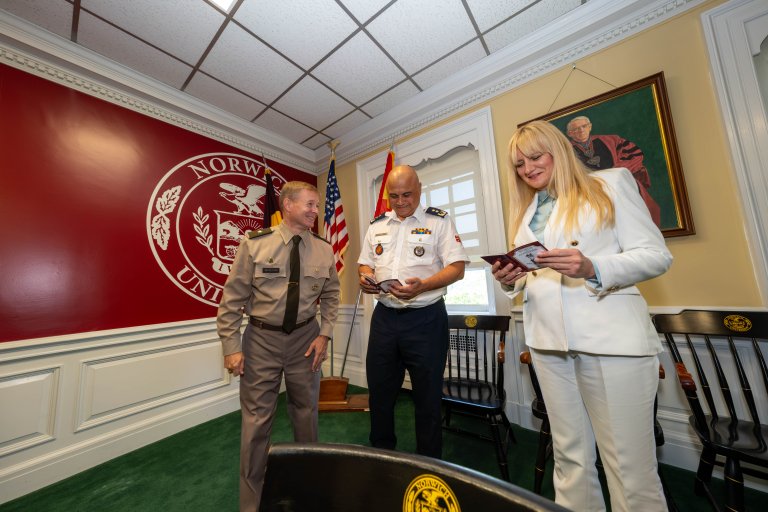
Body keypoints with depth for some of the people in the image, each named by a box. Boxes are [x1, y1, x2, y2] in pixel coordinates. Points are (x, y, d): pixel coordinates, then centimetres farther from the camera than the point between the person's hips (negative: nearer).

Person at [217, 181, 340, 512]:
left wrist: (324, 334, -3)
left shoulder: (324, 251, -3)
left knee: (306, 412, 19)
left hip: (305, 338, 3)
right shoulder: (254, 245, -11)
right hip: (261, 339, -2)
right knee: (257, 419, 9)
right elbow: (232, 298, -6)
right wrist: (231, 346, -8)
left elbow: (331, 296, 5)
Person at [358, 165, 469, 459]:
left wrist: (423, 286, -25)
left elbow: (457, 267, -9)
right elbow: (365, 264, 15)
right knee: (379, 390, 17)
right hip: (384, 316, 5)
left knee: (428, 396, 12)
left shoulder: (438, 221, -2)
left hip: (425, 318, -4)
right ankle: (380, 454, 43)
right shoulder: (377, 225, 12)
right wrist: (365, 277, -8)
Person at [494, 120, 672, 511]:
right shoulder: (525, 211, 17)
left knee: (630, 463, 5)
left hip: (610, 336, -3)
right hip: (548, 339, 4)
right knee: (569, 456, 14)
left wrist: (593, 268, -21)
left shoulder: (611, 183, 5)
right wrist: (510, 280, -5)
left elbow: (657, 255, -2)